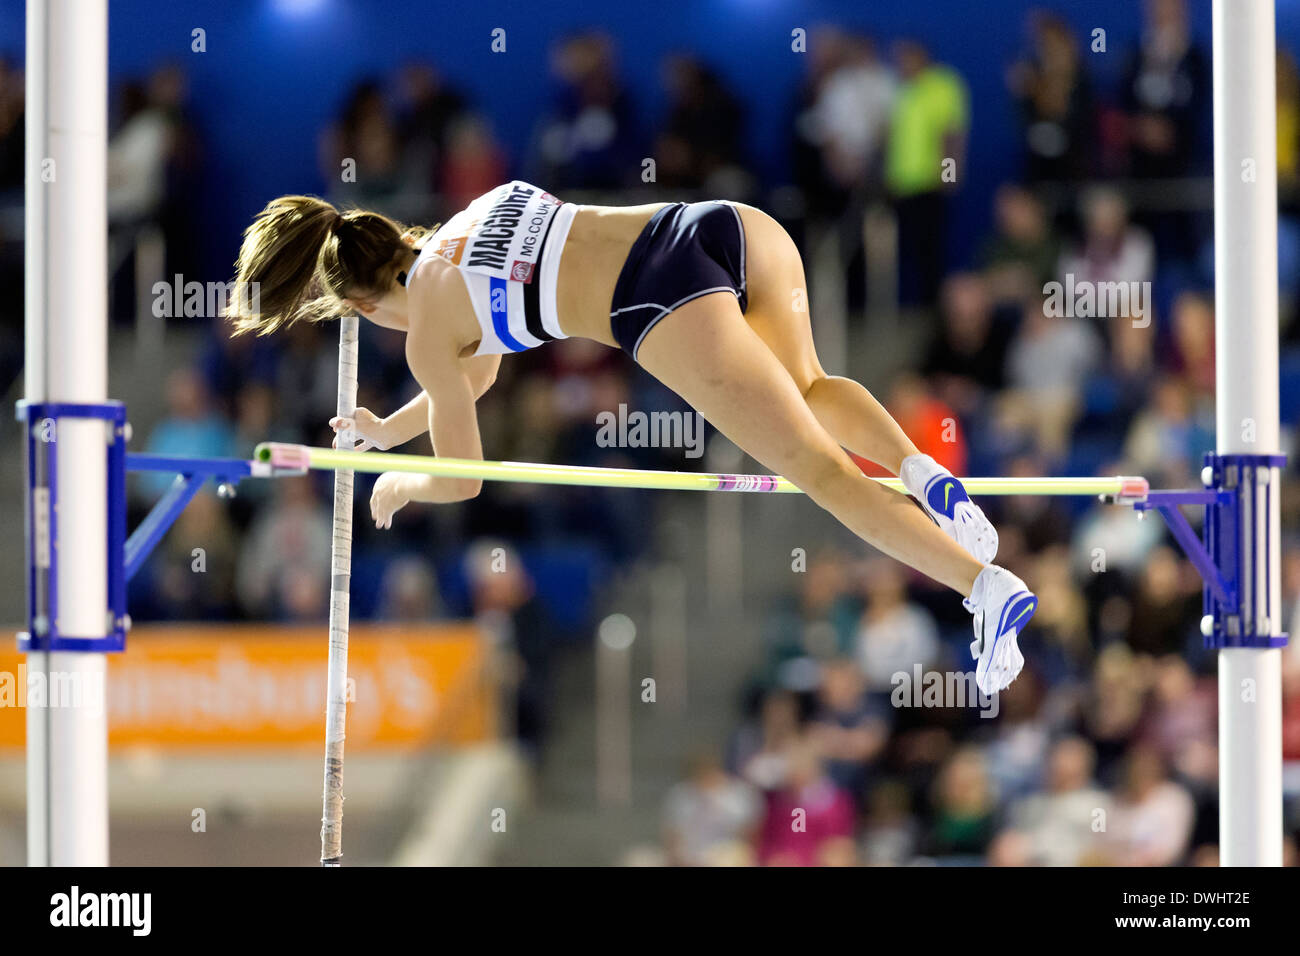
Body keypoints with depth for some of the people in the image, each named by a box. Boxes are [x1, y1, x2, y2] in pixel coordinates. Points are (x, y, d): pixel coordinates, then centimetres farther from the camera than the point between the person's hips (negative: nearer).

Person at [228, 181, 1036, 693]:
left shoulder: (426, 334, 15)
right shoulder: (478, 212, 35)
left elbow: (461, 478, 25)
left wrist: (396, 484, 46)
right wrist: (389, 428, 64)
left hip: (666, 307, -7)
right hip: (734, 227, 7)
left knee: (821, 468, -5)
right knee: (807, 388, 34)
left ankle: (986, 586, -19)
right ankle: (918, 470, 6)